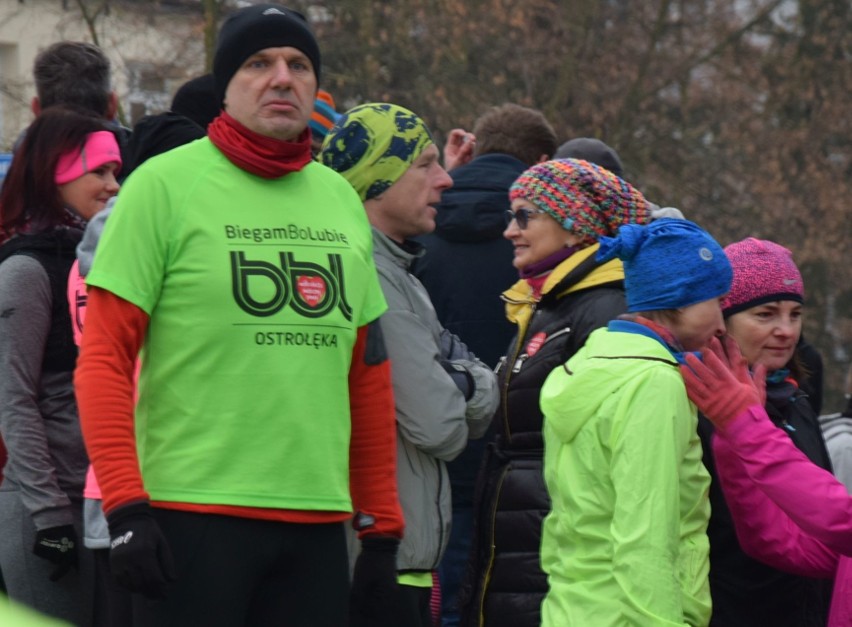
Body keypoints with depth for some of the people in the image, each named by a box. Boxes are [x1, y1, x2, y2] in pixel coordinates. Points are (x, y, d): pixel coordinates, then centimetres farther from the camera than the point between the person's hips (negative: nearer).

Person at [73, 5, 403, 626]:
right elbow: (103, 357, -6)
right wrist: (125, 506, -14)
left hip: (319, 520, 5)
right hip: (194, 511, -5)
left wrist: (382, 525, 15)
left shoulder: (342, 200, 14)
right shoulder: (165, 185, -3)